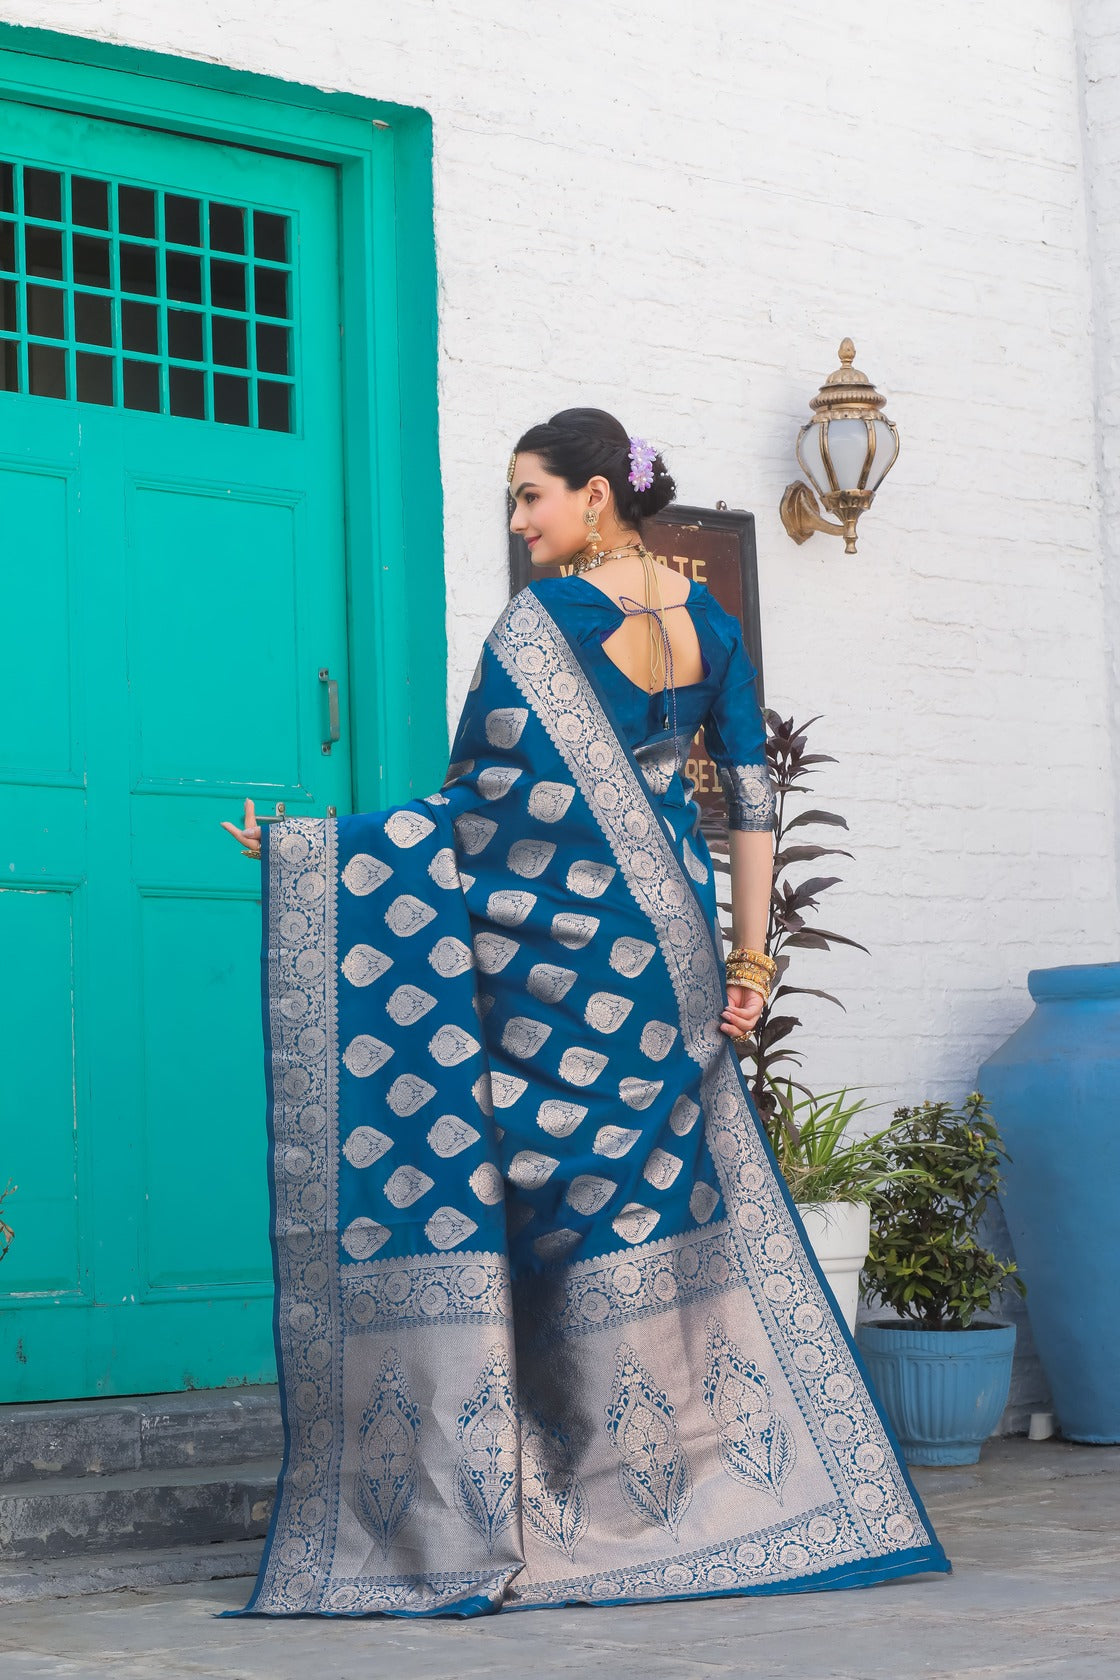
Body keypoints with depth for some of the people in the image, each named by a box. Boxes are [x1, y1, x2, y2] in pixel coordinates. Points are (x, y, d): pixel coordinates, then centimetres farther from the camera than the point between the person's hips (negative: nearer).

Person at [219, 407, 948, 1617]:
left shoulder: (542, 620, -12)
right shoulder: (708, 618, 6)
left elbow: (477, 806, -13)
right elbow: (751, 795, 6)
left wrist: (303, 846, -8)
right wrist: (748, 954, 9)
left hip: (553, 943, -6)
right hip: (661, 939, 6)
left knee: (547, 1180, 0)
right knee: (661, 1187, 11)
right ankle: (699, 1485, 17)